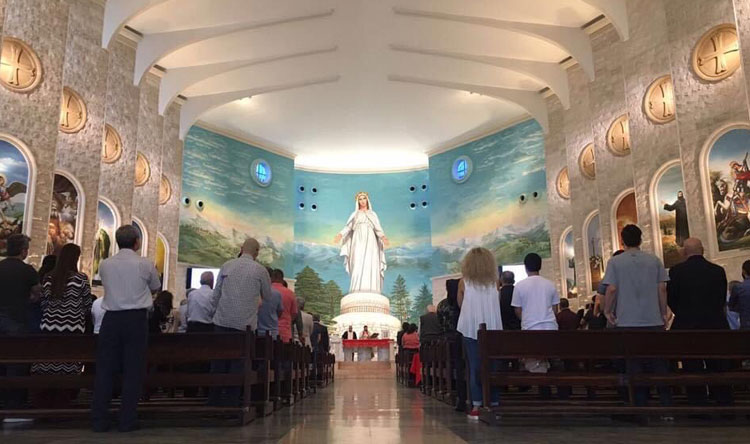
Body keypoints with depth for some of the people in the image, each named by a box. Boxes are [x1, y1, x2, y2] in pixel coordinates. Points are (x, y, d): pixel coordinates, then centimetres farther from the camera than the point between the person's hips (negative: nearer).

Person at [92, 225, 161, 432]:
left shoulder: (105, 264, 5)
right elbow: (156, 288, 13)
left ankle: (99, 420, 11)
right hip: (136, 318, -3)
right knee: (133, 369, 4)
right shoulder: (145, 264, -3)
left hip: (111, 318, 3)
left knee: (105, 368, 9)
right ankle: (127, 421, 6)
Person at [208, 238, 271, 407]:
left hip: (222, 320, 2)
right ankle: (231, 401, 6)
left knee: (218, 361, 8)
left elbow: (216, 293, 8)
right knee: (238, 363, 4)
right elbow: (267, 296, 11)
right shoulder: (260, 270, -1)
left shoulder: (226, 265, 5)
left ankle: (213, 400, 11)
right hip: (245, 323, -2)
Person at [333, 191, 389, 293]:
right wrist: (340, 235, -15)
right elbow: (348, 227, 6)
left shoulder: (373, 214, 20)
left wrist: (383, 237, -14)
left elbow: (378, 229, 8)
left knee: (371, 267, -15)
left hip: (370, 243, 0)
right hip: (358, 243, 0)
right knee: (358, 267, -16)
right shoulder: (354, 215, 20)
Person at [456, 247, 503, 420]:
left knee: (474, 368, 2)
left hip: (471, 331, -1)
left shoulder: (464, 283, -2)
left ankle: (476, 407, 0)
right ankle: (495, 404, 11)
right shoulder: (494, 282, 2)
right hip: (492, 330, 1)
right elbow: (497, 303, 12)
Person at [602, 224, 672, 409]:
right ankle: (666, 408, 9)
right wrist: (664, 313, 12)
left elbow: (611, 289, -9)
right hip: (654, 320, 2)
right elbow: (662, 288, 2)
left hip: (628, 322, -2)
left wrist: (607, 311, 4)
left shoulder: (615, 262, -2)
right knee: (659, 364, 8)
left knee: (635, 366, 4)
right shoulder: (654, 260, 4)